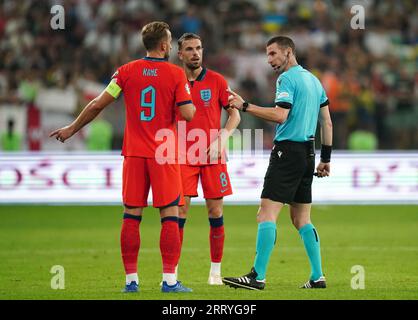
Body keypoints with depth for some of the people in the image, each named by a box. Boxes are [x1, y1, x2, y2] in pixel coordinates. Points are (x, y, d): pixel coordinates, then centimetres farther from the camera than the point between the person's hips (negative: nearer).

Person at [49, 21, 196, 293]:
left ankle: (131, 279, 5)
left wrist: (72, 129, 16)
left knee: (132, 216, 6)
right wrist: (192, 106, 13)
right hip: (164, 155, -2)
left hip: (134, 153, 3)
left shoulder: (127, 71, 3)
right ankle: (169, 280, -4)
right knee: (170, 215, 1)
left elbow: (98, 105, 3)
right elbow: (187, 114, -11)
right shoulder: (176, 74, -5)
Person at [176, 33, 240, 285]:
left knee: (216, 213, 1)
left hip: (213, 157, 0)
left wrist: (221, 139, -11)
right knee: (179, 212, -8)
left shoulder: (216, 80, 3)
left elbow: (234, 114, 4)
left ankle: (216, 271, 11)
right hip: (183, 157, 0)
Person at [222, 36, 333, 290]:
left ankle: (258, 276, -16)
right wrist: (326, 159, 22)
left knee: (267, 213, -11)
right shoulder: (313, 79, 18)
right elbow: (327, 122, 19)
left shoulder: (288, 78, -9)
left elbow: (280, 115, -21)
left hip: (288, 150, -9)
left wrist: (245, 106, -17)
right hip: (307, 153, 9)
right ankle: (318, 277, 10)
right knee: (302, 219, 13)